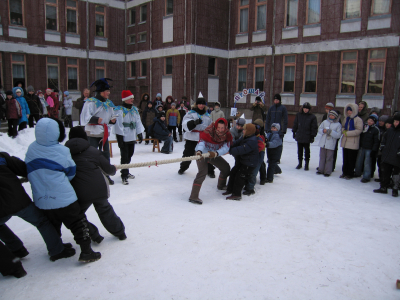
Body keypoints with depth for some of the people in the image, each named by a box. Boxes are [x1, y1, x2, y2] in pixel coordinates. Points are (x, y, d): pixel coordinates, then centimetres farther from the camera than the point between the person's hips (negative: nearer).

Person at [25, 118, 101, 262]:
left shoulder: (31, 149, -2)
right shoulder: (62, 151, -13)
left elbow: (29, 170, 10)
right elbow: (71, 173, 0)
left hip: (41, 200, 5)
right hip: (63, 198, -5)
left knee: (51, 225, 25)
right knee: (78, 222, 7)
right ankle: (86, 252, 10)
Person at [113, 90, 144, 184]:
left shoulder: (134, 109, 13)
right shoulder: (119, 110, -11)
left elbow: (138, 122, 17)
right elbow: (118, 124, -14)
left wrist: (140, 133, 13)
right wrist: (120, 137, -17)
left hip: (132, 137, 8)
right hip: (124, 137, -7)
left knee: (129, 155, 16)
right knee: (125, 156, -6)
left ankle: (125, 171, 32)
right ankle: (124, 176, 0)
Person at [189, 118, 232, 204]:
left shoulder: (227, 135, -16)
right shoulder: (209, 132, -31)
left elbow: (226, 148, -27)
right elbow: (202, 142, -43)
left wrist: (216, 153, -47)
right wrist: (199, 151, -65)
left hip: (214, 155, 6)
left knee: (226, 168, 14)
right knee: (203, 171, -28)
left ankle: (221, 185, 45)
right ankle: (193, 196, -29)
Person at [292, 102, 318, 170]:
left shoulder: (312, 117, -4)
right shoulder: (298, 115, 4)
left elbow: (314, 127, -2)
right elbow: (295, 124, 11)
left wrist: (312, 136, -6)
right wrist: (294, 132, 10)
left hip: (307, 137, -3)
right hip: (299, 136, 3)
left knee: (306, 151, 6)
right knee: (299, 151, 12)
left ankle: (306, 164, 16)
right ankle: (300, 163, 24)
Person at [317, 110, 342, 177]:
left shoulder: (338, 125, -4)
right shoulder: (325, 122, 6)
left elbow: (338, 135, -10)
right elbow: (319, 129, 10)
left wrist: (330, 132, -20)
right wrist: (323, 131, -11)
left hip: (331, 145, -4)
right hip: (323, 143, 4)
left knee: (329, 158, 1)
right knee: (322, 157, 12)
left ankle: (328, 172, 10)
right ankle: (321, 170, 24)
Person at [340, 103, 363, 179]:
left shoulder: (358, 120, -8)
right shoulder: (346, 119, 13)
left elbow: (359, 130, -16)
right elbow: (342, 126, 21)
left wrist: (347, 133, -17)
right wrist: (343, 131, -3)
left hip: (353, 143, -7)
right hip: (345, 142, 7)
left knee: (351, 160, 0)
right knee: (345, 159, 13)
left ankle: (350, 174, 10)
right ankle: (345, 172, 23)